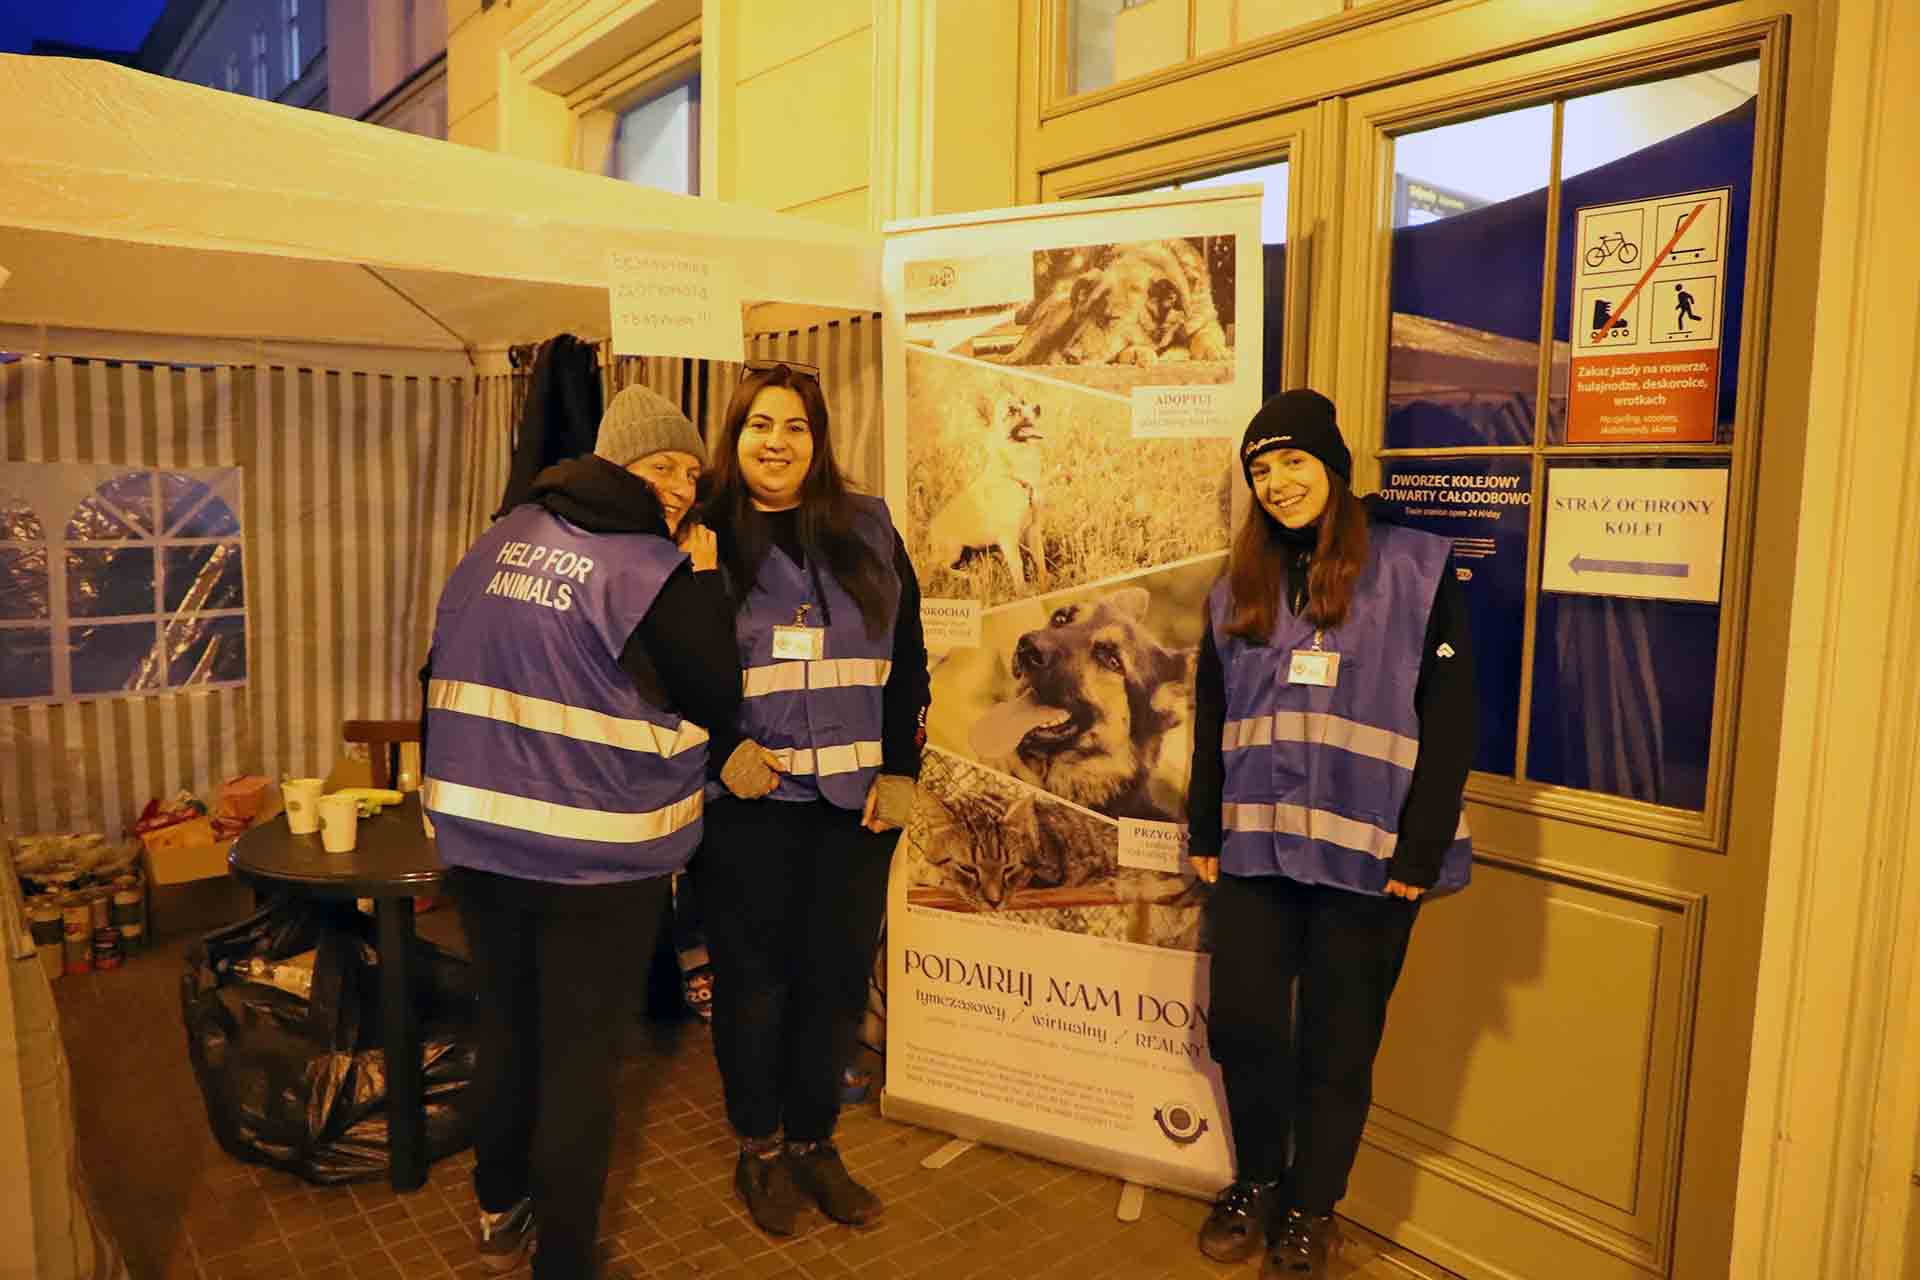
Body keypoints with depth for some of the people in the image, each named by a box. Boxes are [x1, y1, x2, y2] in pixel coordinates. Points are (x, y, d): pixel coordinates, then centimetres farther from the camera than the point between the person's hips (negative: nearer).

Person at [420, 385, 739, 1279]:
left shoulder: (499, 541, 7)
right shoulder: (654, 569, -14)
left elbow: (442, 674, 14)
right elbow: (717, 707, -8)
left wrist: (456, 800, 24)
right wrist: (705, 581, -3)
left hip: (478, 840, 7)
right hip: (597, 858, -6)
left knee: (503, 1027, 22)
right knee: (579, 1057, 7)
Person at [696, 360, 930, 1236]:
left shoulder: (869, 529, 7)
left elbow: (906, 656, 7)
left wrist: (899, 769, 0)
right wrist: (718, 750, -11)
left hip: (854, 798, 2)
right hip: (745, 801, -2)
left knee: (837, 975, 9)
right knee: (753, 976, 9)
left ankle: (813, 1142, 30)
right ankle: (758, 1149, 29)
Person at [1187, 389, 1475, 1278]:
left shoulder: (1414, 570, -4)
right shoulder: (1239, 586, 11)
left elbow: (1449, 722, -7)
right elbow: (1210, 721, 13)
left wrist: (1420, 853, -12)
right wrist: (1205, 833, 8)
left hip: (1364, 857, -3)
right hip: (1254, 847, 4)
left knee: (1337, 1044, 9)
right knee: (1243, 1025, 6)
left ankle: (1311, 1208, 30)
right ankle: (1256, 1184, 31)